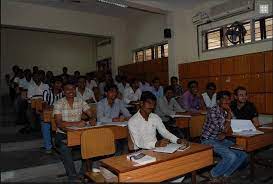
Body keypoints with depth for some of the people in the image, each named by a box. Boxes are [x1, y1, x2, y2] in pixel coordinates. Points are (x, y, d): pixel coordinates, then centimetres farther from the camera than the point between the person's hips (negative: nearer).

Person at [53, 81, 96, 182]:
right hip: (63, 134, -3)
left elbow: (91, 115, 1)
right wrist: (76, 123, -34)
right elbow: (59, 123, -19)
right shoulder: (59, 103, -7)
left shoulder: (80, 101, 4)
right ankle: (73, 176, -15)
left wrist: (92, 119, -25)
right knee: (65, 148, -32)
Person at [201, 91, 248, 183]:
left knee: (243, 155, -3)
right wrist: (229, 114, -13)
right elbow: (223, 128, -19)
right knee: (231, 156, -25)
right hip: (208, 140, -8)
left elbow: (226, 129, 9)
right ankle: (214, 174, -1)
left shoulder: (226, 112, 7)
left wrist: (224, 134, -13)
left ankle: (225, 174, 11)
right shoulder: (213, 111, -18)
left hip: (221, 140, 8)